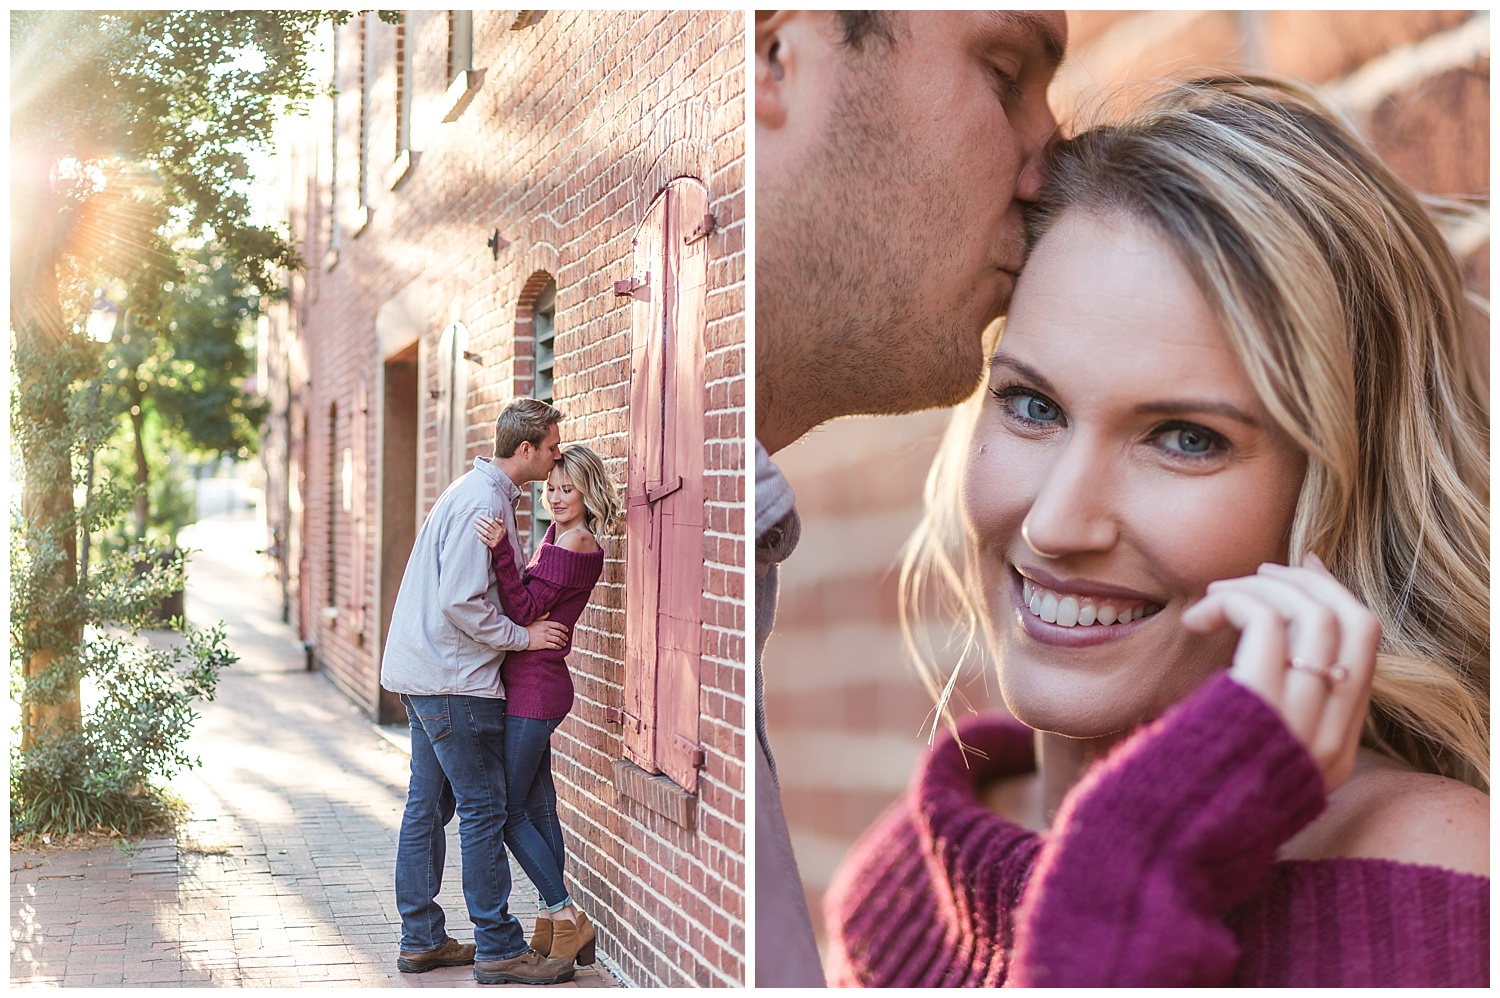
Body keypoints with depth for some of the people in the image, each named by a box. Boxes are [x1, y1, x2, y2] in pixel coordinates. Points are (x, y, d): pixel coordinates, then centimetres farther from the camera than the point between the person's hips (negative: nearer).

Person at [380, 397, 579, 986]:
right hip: (454, 679, -11)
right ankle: (499, 948, 2)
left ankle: (421, 939, 21)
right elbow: (460, 602, -23)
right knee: (483, 808, -4)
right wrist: (523, 636, -13)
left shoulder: (485, 492, 15)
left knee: (428, 806, 13)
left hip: (424, 673, 11)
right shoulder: (482, 502, -18)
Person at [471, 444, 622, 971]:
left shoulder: (574, 543, -14)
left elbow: (524, 609, -20)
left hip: (535, 690, -10)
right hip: (534, 689, 10)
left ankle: (567, 917, 2)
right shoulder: (559, 536, 15)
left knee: (507, 811, -4)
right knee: (537, 807, 12)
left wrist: (500, 551, -29)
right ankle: (554, 925, 18)